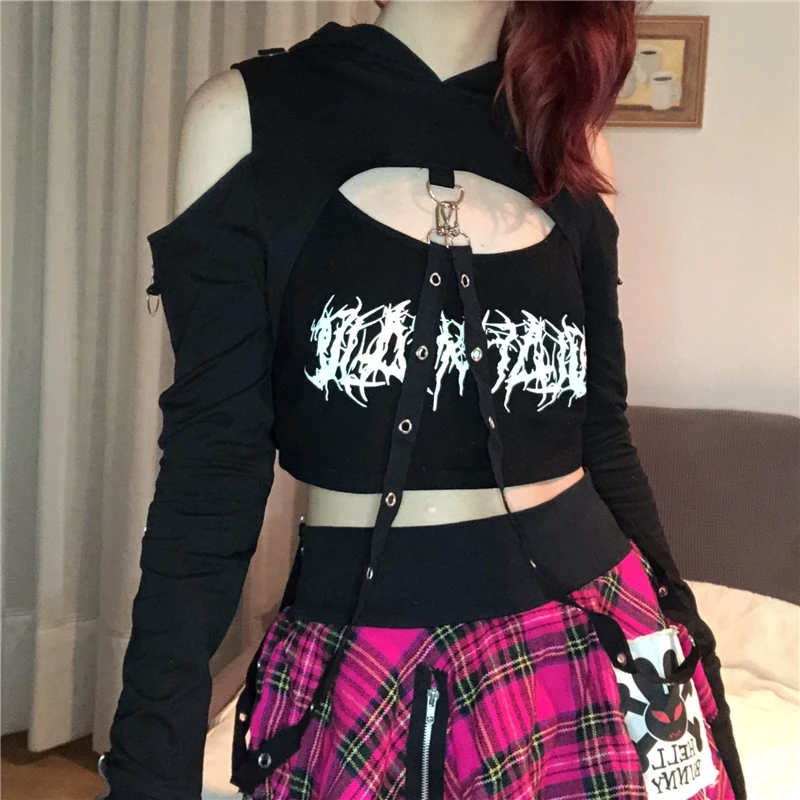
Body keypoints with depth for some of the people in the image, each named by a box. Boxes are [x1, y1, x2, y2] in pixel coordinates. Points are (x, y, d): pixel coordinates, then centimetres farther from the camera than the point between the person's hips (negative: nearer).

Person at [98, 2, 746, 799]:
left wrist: (686, 660, 11)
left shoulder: (569, 138, 3)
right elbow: (214, 452, -8)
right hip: (355, 675, -2)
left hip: (588, 644, 3)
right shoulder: (246, 113, -6)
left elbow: (600, 435, 8)